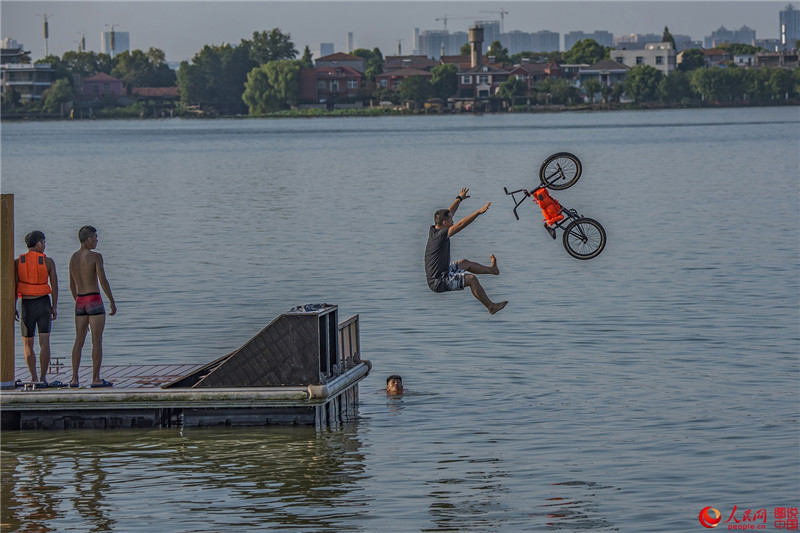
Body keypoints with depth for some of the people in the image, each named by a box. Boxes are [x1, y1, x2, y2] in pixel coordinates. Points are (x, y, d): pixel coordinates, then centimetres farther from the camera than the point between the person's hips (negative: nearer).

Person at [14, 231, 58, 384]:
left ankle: (34, 377, 9)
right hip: (44, 303, -1)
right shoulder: (48, 262, -3)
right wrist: (54, 307, 4)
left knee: (28, 345, 12)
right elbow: (54, 286, -4)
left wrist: (13, 308, 5)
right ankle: (43, 377, -6)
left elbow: (14, 286, -1)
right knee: (44, 343, -1)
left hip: (27, 305, 1)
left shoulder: (17, 262, -1)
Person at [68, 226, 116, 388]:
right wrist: (112, 302, -8)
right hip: (94, 301, -7)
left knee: (79, 340, 9)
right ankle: (96, 379, -4)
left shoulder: (73, 258, 11)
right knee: (97, 341, -3)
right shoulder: (95, 256, -11)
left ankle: (74, 379, 5)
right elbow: (103, 281, -16)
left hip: (80, 301, 7)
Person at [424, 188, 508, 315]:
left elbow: (450, 212, 17)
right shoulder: (440, 235, -25)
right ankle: (491, 307, -5)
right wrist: (479, 212, -31)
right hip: (439, 282, -11)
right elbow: (460, 225, -31)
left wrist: (460, 198, 29)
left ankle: (492, 269, 47)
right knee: (471, 279, -15)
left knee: (465, 263, 26)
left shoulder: (434, 230, 3)